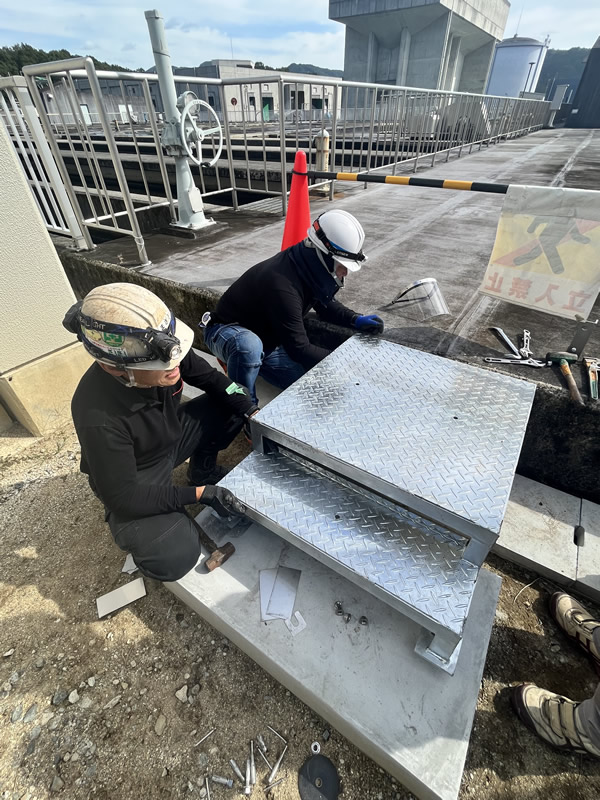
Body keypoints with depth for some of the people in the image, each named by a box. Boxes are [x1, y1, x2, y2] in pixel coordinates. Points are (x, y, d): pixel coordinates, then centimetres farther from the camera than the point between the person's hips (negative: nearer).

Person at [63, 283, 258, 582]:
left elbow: (210, 379, -7)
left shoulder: (164, 350, -25)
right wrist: (200, 495, -27)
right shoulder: (99, 416, -37)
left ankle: (202, 470, 13)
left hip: (172, 435, 6)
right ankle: (156, 513, 10)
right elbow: (122, 496, -27)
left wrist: (255, 415, -16)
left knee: (234, 403, -8)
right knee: (175, 557, -25)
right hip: (134, 480, -5)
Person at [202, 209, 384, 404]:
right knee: (249, 346, -45)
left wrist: (356, 320, -8)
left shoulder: (310, 269, -11)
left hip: (267, 341, 8)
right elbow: (299, 349, -32)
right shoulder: (283, 286, -36)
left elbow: (325, 305, 9)